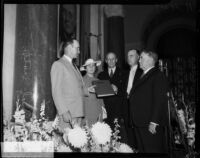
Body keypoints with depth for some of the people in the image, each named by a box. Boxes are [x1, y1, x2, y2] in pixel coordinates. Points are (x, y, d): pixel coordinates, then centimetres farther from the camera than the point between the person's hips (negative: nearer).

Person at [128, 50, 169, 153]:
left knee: (153, 150, 0)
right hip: (139, 124, 8)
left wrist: (154, 122, -21)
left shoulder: (158, 76, -10)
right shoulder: (143, 76, 19)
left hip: (151, 125, -8)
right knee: (141, 149, 13)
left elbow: (160, 101, -18)